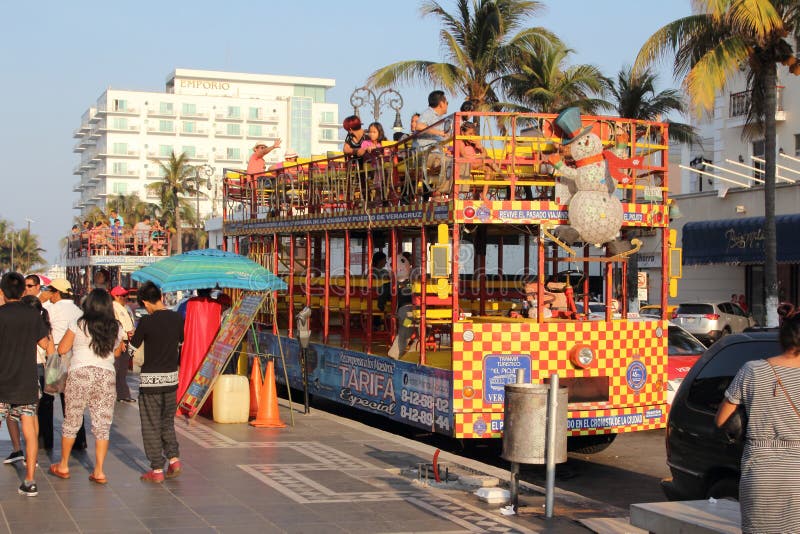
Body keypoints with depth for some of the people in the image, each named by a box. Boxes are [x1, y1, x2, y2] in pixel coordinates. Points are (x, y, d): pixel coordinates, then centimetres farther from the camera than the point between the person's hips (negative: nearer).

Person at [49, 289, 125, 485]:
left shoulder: (78, 325, -4)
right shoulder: (116, 329, 4)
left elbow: (62, 349, 1)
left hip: (80, 374, -2)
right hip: (106, 375, 2)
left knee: (71, 421, 11)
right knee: (102, 426, 5)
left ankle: (63, 466, 22)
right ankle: (99, 471, 3)